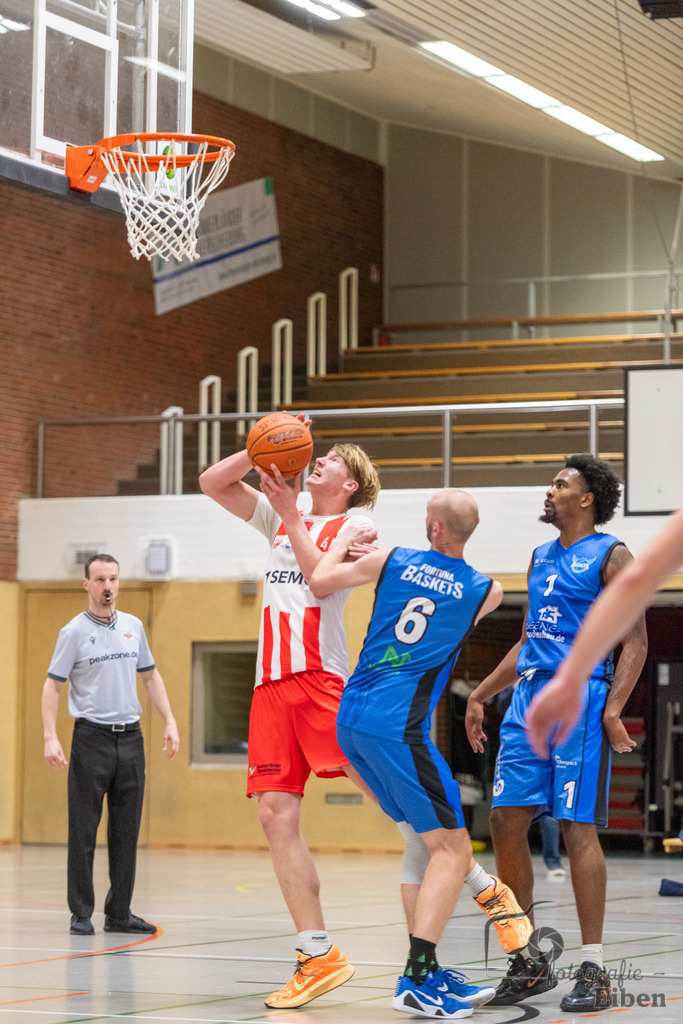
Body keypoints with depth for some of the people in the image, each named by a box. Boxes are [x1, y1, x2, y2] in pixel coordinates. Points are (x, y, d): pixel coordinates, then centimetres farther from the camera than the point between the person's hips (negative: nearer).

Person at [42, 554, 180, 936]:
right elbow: (53, 686, -2)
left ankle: (119, 913, 12)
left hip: (130, 736, 4)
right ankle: (81, 914, 5)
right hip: (91, 737, -4)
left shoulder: (133, 627, 10)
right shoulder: (74, 632, -3)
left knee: (127, 832, 5)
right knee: (84, 831, -2)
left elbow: (151, 676, 19)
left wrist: (170, 721, 10)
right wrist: (51, 737, -12)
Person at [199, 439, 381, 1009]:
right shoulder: (280, 518, 23)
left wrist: (291, 516, -12)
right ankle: (319, 957, -2)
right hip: (272, 684, 6)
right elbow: (212, 483, 18)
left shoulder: (355, 525, 4)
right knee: (276, 815, -3)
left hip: (324, 677, -6)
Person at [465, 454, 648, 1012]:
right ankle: (528, 962, 11)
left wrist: (613, 708, -20)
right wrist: (481, 695, 25)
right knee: (507, 823, 1)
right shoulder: (542, 557, 20)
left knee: (578, 829, -9)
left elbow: (636, 640, -8)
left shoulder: (610, 556, -2)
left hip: (580, 697, -7)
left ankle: (593, 970, -4)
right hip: (529, 696, 7)